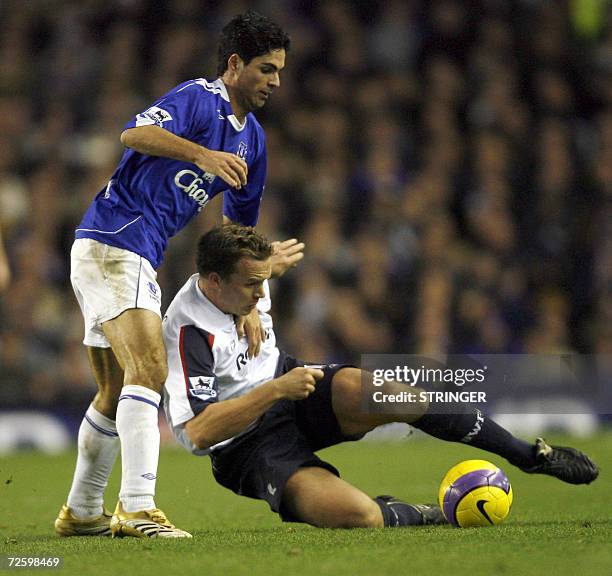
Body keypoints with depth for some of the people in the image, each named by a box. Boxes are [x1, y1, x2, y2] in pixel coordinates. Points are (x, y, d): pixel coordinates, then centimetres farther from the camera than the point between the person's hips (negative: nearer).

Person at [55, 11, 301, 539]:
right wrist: (202, 154, -43)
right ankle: (138, 508, -29)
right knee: (149, 369, -22)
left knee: (117, 390, 17)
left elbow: (237, 226, 25)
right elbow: (135, 134, -30)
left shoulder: (253, 139, 16)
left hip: (138, 261, 10)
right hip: (111, 244, -10)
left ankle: (81, 511, 28)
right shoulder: (199, 99, -11)